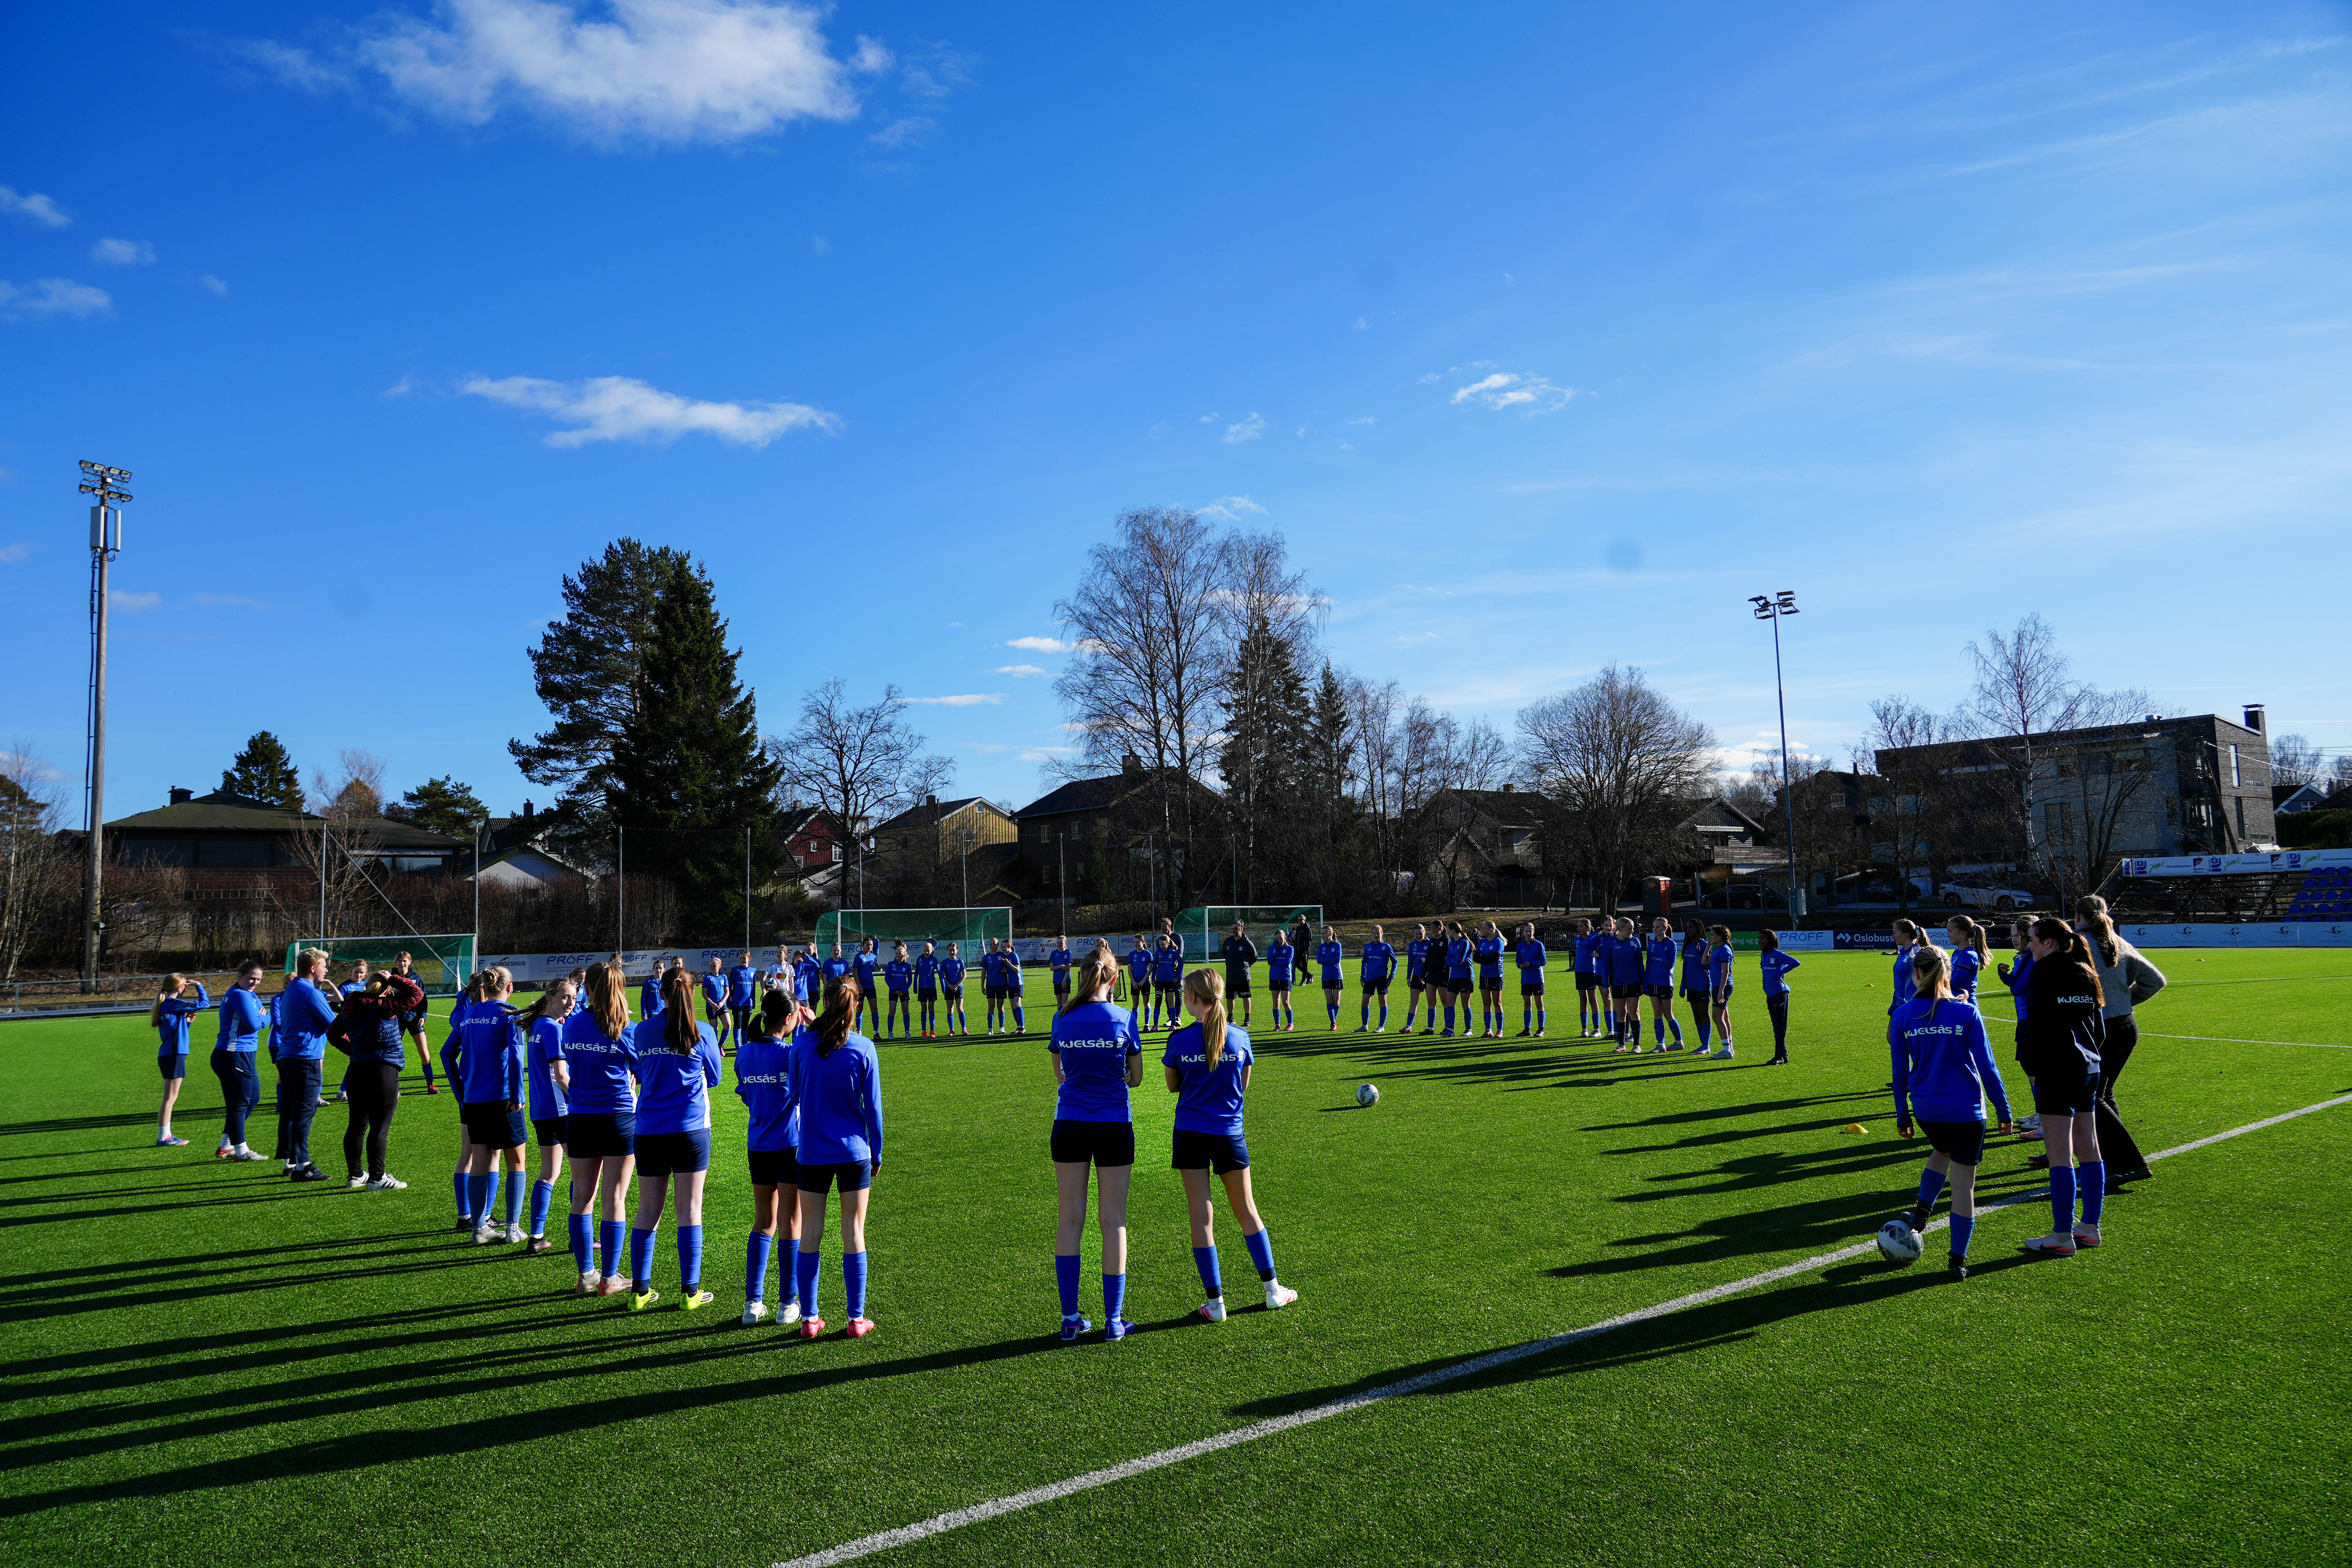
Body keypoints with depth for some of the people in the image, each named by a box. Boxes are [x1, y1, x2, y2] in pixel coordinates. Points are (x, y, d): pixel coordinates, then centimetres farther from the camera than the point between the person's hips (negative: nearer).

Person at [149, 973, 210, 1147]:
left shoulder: (165, 1005, 16)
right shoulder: (173, 1004, -12)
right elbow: (205, 1004, -12)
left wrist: (187, 1021, 12)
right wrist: (199, 986, 0)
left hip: (168, 1055, 10)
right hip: (173, 1055, -10)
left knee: (171, 1098, 15)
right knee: (170, 1098, -6)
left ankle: (165, 1135, 19)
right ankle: (163, 1138, -5)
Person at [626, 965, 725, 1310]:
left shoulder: (642, 1031, 2)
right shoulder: (702, 1032, -5)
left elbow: (640, 1075, 16)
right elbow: (713, 1078, 8)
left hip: (649, 1131, 3)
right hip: (691, 1128, -3)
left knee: (648, 1210, 10)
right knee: (690, 1209, 3)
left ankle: (640, 1291, 14)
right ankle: (690, 1292, 6)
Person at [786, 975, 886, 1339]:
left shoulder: (802, 1044, -5)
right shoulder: (863, 1049, -7)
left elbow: (793, 1094, 7)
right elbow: (872, 1106, -3)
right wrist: (877, 1153, 8)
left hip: (812, 1153, 1)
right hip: (854, 1152, -1)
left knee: (811, 1232, 10)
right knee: (854, 1231, 6)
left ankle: (809, 1318, 15)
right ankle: (857, 1319, 10)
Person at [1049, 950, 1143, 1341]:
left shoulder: (1063, 1019, 0)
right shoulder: (1124, 1018, -5)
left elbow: (1059, 1074, 11)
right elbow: (1136, 1077, 3)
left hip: (1070, 1125, 2)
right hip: (1115, 1125, -2)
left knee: (1070, 1218, 9)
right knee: (1113, 1221, 6)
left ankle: (1070, 1319, 12)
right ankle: (1114, 1320, 11)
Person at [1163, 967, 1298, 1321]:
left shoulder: (1179, 1040, -9)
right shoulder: (1239, 1037, -5)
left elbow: (1173, 1086, 4)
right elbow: (1243, 1086, 6)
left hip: (1191, 1135, -2)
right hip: (1230, 1135, 2)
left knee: (1202, 1218, 4)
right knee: (1247, 1212, 17)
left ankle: (1215, 1302, 6)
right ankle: (1273, 1289, 23)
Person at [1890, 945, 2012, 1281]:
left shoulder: (1904, 1015, -3)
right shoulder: (1966, 1012, -6)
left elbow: (1900, 1071, 3)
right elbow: (1986, 1066, -5)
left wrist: (1902, 1115, 13)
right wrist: (2003, 1110, 4)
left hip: (1925, 1110, 2)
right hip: (1966, 1111, -2)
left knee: (1941, 1152, 33)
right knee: (1963, 1183, 5)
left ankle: (1922, 1210, 19)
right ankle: (1958, 1261, 6)